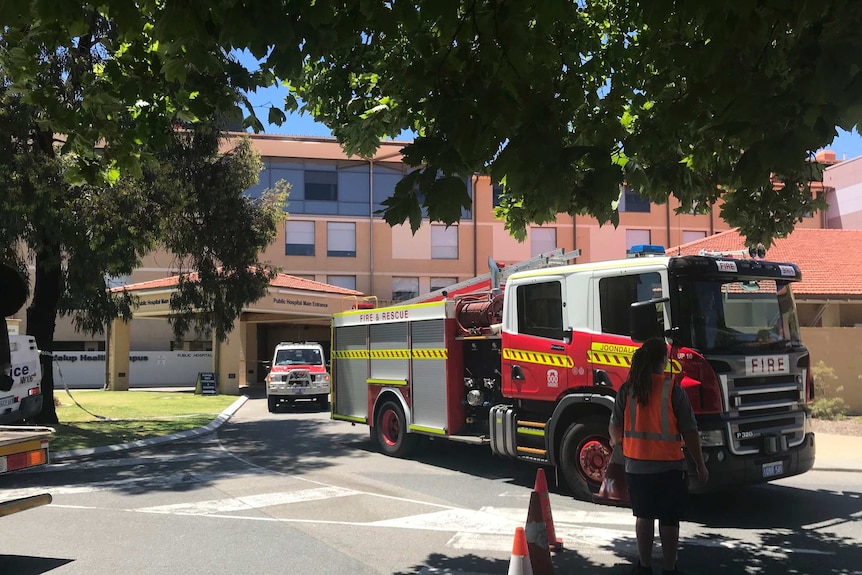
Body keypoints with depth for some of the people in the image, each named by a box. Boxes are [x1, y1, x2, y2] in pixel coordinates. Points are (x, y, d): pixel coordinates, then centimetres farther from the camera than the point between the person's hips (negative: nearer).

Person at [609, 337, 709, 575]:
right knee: (669, 520, 9)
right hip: (669, 466, -3)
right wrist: (701, 466, 2)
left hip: (636, 465, 3)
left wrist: (615, 440, 25)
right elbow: (689, 433, -9)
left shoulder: (627, 389, -5)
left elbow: (615, 427, 2)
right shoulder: (673, 390, -12)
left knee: (644, 516, 17)